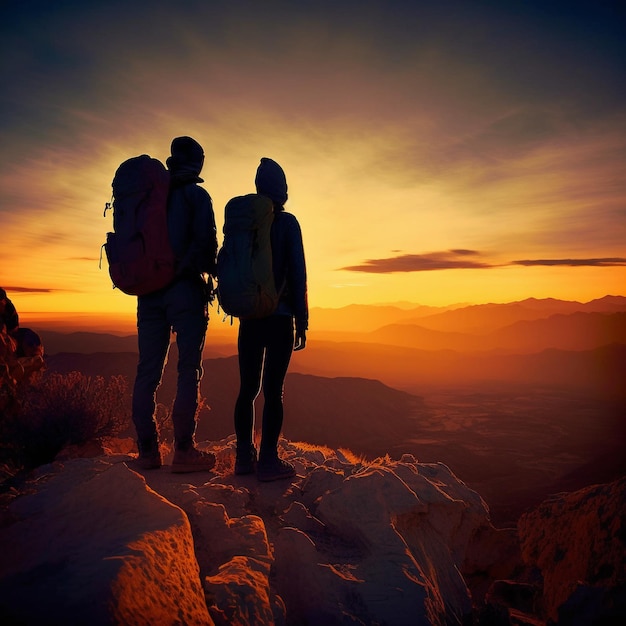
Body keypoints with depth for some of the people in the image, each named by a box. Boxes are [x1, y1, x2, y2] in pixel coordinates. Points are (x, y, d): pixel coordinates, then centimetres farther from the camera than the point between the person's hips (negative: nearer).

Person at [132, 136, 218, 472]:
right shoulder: (196, 195, 1)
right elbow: (206, 241, -7)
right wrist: (212, 270, 9)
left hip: (149, 289, 5)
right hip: (185, 289, -5)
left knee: (148, 369, 5)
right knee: (189, 368, -3)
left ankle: (147, 450, 8)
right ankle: (183, 450, -4)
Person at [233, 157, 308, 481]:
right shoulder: (287, 222, -4)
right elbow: (298, 273, -8)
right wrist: (302, 321, -5)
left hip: (249, 317, 5)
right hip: (280, 317, -4)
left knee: (247, 388, 10)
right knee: (273, 390, -3)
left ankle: (244, 457, 14)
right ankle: (268, 460, -1)